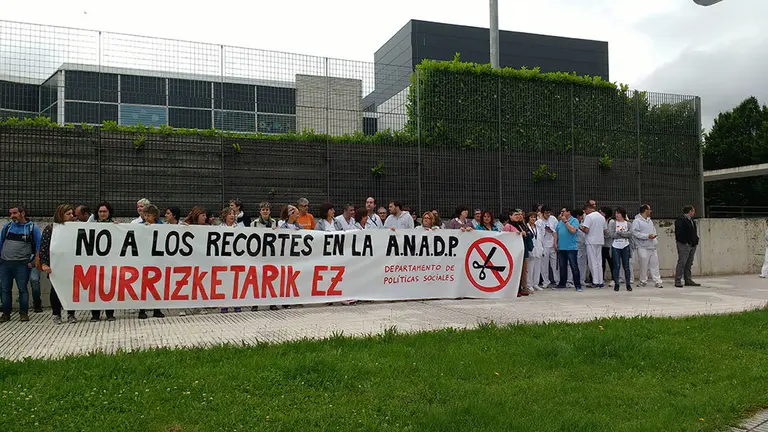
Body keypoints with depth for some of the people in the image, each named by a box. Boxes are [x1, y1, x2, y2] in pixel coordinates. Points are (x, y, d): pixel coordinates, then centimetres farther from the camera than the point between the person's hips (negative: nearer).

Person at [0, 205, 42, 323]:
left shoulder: (32, 228, -1)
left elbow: (39, 246, 1)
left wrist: (33, 262, -4)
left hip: (22, 264, -3)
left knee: (22, 289, 0)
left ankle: (24, 313, 8)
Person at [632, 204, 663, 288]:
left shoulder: (650, 220, 18)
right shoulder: (637, 221, -8)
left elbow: (654, 230, 22)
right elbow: (635, 233, -16)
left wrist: (655, 240, 7)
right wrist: (648, 236, -18)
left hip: (652, 247, 7)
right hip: (643, 247, -7)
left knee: (655, 264, 4)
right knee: (644, 265, -1)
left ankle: (658, 281, 7)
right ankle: (643, 281, 11)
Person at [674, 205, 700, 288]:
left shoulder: (692, 221, 20)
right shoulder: (681, 220, -10)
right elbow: (679, 233, -17)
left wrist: (696, 240, 13)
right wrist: (684, 242, -20)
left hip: (692, 245, 9)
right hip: (684, 245, -9)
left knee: (689, 264, 12)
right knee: (682, 263, -10)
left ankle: (688, 280, 17)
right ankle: (678, 281, -9)